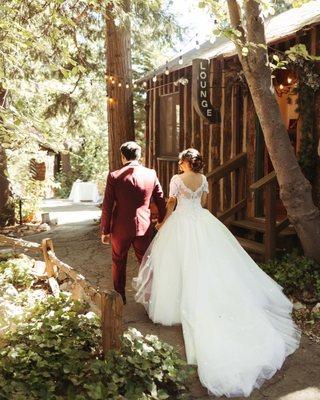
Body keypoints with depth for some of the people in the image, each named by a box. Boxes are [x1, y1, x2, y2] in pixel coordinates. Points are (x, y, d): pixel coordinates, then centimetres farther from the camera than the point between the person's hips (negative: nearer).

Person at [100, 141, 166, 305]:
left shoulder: (114, 176, -11)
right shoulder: (151, 174, -3)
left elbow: (107, 206, -10)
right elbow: (161, 201, 6)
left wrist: (105, 231, 0)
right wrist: (162, 221, 22)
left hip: (120, 228, -1)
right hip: (144, 227, 2)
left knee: (119, 263, 17)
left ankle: (120, 297, 29)